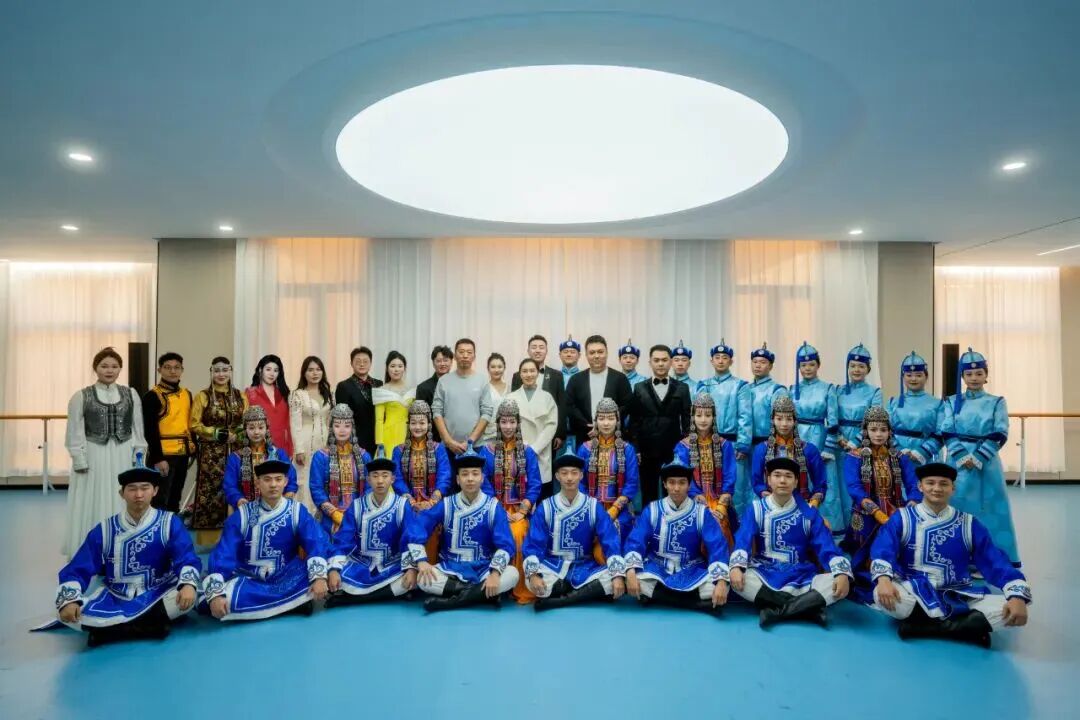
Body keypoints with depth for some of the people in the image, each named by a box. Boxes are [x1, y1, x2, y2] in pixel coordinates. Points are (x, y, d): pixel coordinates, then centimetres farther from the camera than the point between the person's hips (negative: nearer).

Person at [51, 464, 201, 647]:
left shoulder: (169, 523, -4)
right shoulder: (104, 530, 1)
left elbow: (187, 559, -14)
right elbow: (77, 570, 1)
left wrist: (188, 584, -35)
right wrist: (69, 600, -18)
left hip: (158, 596, -2)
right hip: (114, 599, 2)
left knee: (188, 597, -32)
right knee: (66, 613, -22)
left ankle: (109, 628, -19)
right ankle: (149, 626, -22)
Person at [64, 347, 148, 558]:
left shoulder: (131, 395, 6)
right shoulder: (81, 397, -1)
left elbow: (138, 429, 8)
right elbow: (75, 433, -2)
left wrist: (139, 456, 3)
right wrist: (79, 461, -6)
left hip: (123, 457, 2)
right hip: (93, 457, -2)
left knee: (122, 505, 8)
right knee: (93, 505, 3)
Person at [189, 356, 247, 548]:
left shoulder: (240, 397, 11)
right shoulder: (202, 396, 2)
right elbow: (194, 425, -3)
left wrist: (238, 435, -7)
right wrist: (218, 433, -12)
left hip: (235, 452, 3)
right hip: (211, 453, -2)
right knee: (211, 493, -4)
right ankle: (210, 537, 4)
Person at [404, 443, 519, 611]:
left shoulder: (493, 506, -3)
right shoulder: (446, 505, -1)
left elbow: (505, 544, -11)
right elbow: (415, 528, -7)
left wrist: (495, 573, -27)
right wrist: (421, 560, -21)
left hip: (483, 570, 0)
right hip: (450, 569, 1)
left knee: (512, 574, -28)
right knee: (423, 579, -26)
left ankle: (450, 601, -22)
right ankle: (483, 594, -19)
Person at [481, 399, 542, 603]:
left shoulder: (528, 452, 6)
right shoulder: (487, 451, 3)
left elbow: (534, 486, 2)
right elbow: (484, 484, -1)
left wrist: (521, 512, -10)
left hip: (520, 509, 0)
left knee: (517, 535, -28)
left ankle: (522, 589, -16)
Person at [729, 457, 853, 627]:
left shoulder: (808, 512, 7)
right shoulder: (756, 508, 3)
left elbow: (827, 546, -2)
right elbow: (743, 541, -9)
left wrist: (842, 573, -23)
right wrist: (736, 567, -30)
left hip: (801, 578, 2)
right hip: (763, 575, -1)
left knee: (840, 583, -24)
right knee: (737, 579, -33)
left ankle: (778, 610, -26)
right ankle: (807, 605, -28)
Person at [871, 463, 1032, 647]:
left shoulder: (968, 523, 11)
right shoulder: (902, 518, 4)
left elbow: (995, 562, 3)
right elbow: (883, 551, -10)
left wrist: (1017, 596, -16)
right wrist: (883, 579, -31)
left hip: (957, 597, 3)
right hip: (912, 592, -2)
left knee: (1009, 610, -23)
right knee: (881, 595, -35)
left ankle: (924, 625, -24)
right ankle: (966, 625, -23)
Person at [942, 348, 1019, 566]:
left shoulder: (997, 402, 4)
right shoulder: (952, 402, 7)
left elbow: (999, 436, -4)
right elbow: (948, 433, -1)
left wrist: (977, 458, -14)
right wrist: (962, 457, -14)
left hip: (986, 463, -1)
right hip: (958, 462, 1)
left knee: (989, 509, 2)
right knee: (958, 508, 5)